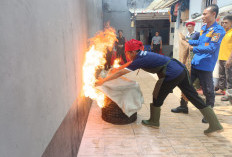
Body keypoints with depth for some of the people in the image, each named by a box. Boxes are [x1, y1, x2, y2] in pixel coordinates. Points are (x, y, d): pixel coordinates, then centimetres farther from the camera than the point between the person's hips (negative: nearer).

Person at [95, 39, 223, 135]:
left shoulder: (140, 60, -11)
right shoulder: (142, 54, 14)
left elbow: (120, 73, -10)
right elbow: (130, 63, 32)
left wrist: (103, 81, -3)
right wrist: (117, 68, 38)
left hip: (172, 75, -9)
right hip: (181, 70, 10)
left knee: (158, 97, 10)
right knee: (194, 97, 12)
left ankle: (154, 121, 29)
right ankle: (215, 125, 19)